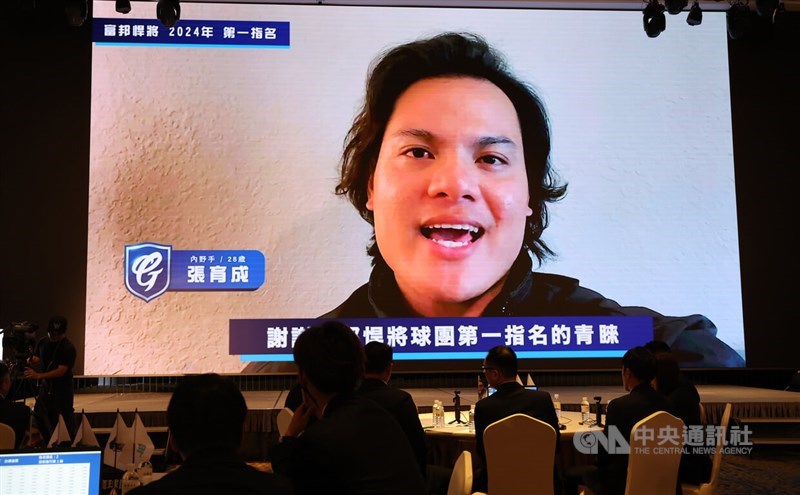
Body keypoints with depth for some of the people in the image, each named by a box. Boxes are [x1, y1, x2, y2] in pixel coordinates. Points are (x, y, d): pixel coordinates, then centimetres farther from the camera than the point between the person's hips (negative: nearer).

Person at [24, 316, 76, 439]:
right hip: (46, 385, 6)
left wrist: (38, 376, -30)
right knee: (38, 415, 4)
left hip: (62, 389, -6)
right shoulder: (43, 342, 3)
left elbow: (61, 371, -22)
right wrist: (32, 360, -12)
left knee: (63, 419, -1)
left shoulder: (68, 348, -16)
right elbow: (37, 358, 13)